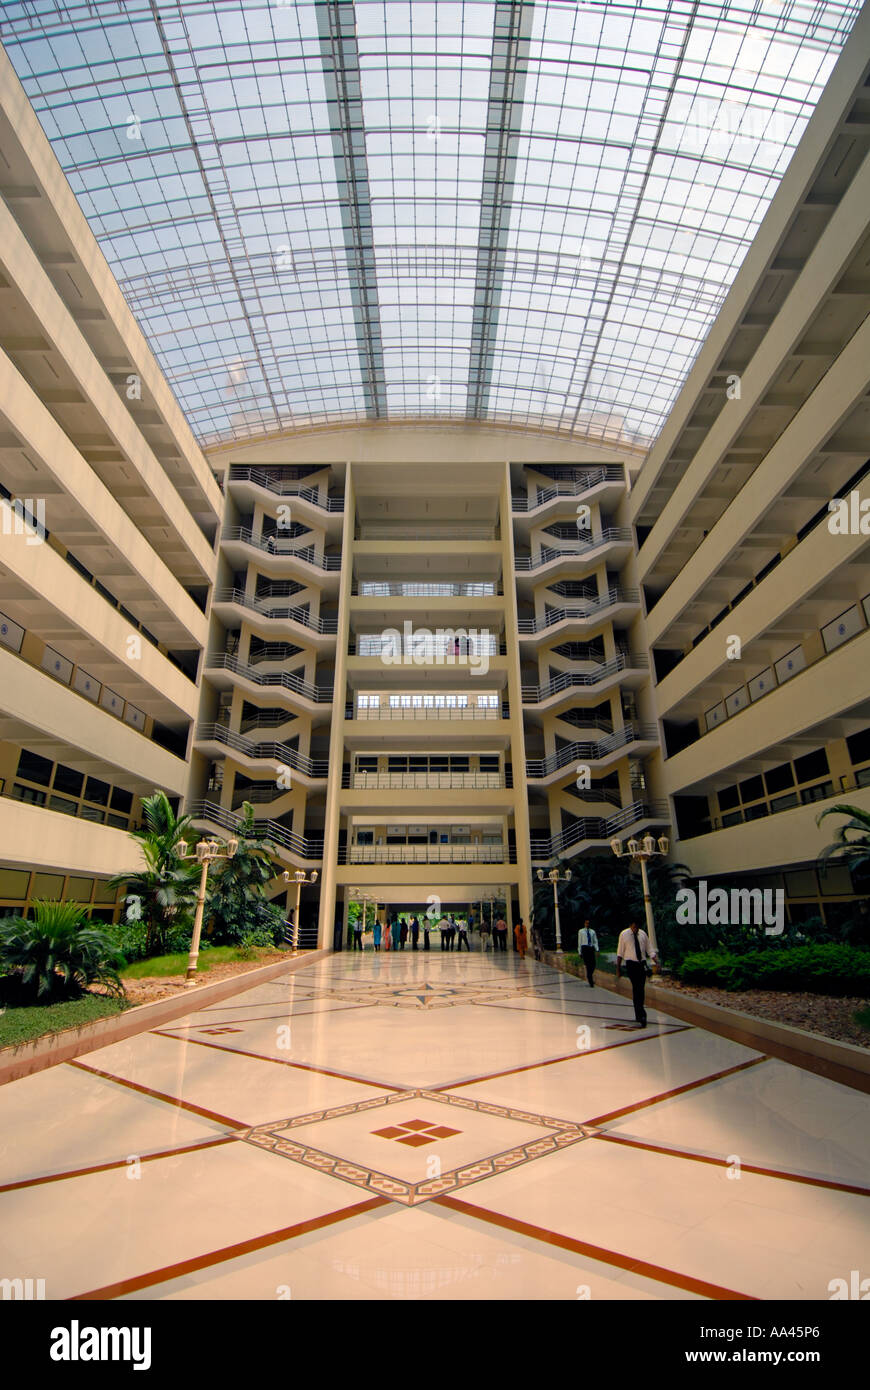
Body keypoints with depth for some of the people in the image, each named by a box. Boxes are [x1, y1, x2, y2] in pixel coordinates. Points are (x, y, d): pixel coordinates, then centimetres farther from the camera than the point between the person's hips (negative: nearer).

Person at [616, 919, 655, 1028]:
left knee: (641, 989, 8)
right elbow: (620, 953, 0)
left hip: (642, 963, 3)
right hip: (631, 964, -3)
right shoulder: (624, 934, -4)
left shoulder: (643, 934, 4)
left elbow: (649, 950, 9)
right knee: (637, 988, -12)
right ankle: (641, 1015, -11)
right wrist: (618, 969, -1)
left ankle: (638, 1015, 21)